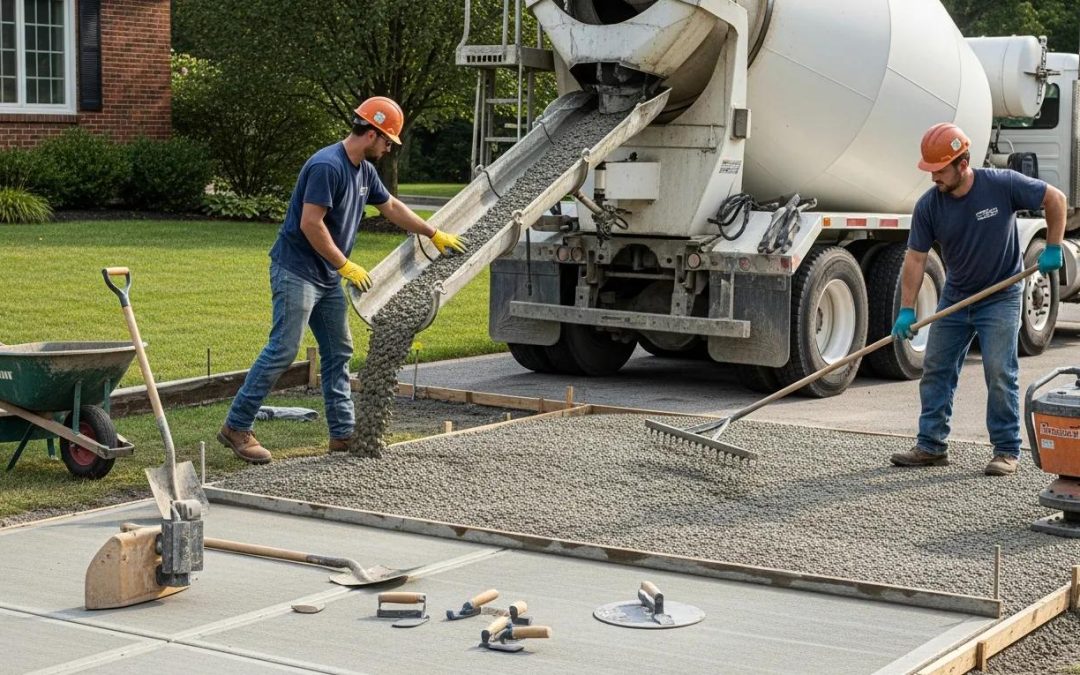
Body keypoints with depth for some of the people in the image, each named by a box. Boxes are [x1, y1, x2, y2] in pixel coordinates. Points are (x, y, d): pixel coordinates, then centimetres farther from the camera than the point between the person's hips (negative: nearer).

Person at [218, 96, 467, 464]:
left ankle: (343, 433, 16)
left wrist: (435, 235, 25)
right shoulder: (327, 165, -20)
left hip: (327, 277, 10)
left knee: (338, 353, 10)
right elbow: (310, 224, -24)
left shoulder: (364, 170, 10)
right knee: (282, 350, -10)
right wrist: (347, 266, -18)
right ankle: (236, 427, -3)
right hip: (296, 272, -10)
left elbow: (392, 207, 25)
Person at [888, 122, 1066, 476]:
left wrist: (1053, 249, -10)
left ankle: (1006, 450, 3)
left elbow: (1055, 199, -8)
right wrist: (906, 310, -14)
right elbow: (915, 259, -8)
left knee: (1000, 374, -8)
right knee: (936, 370, 5)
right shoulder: (928, 206, -11)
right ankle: (932, 446, 14)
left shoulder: (1002, 185, -19)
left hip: (1000, 297, -4)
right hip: (955, 297, 4)